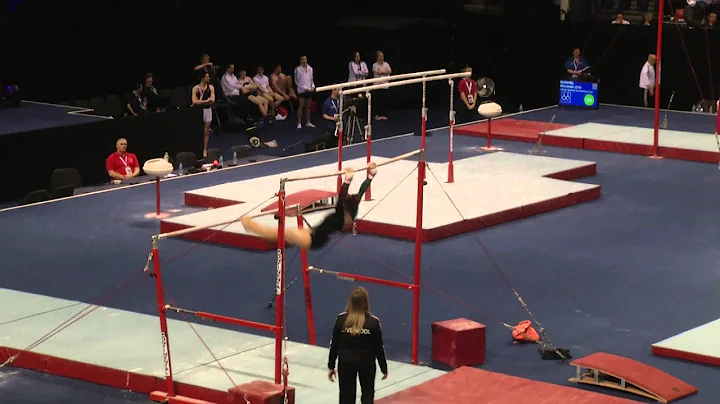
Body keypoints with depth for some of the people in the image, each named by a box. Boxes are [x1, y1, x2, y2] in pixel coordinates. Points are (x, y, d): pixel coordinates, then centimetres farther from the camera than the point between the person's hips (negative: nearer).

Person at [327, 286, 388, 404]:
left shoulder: (341, 319, -9)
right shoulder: (373, 322, -11)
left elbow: (334, 345, -4)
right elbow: (379, 348, -6)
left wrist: (331, 366, 6)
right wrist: (384, 368, 5)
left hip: (345, 362, 0)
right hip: (366, 363, 0)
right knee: (367, 394, 17)